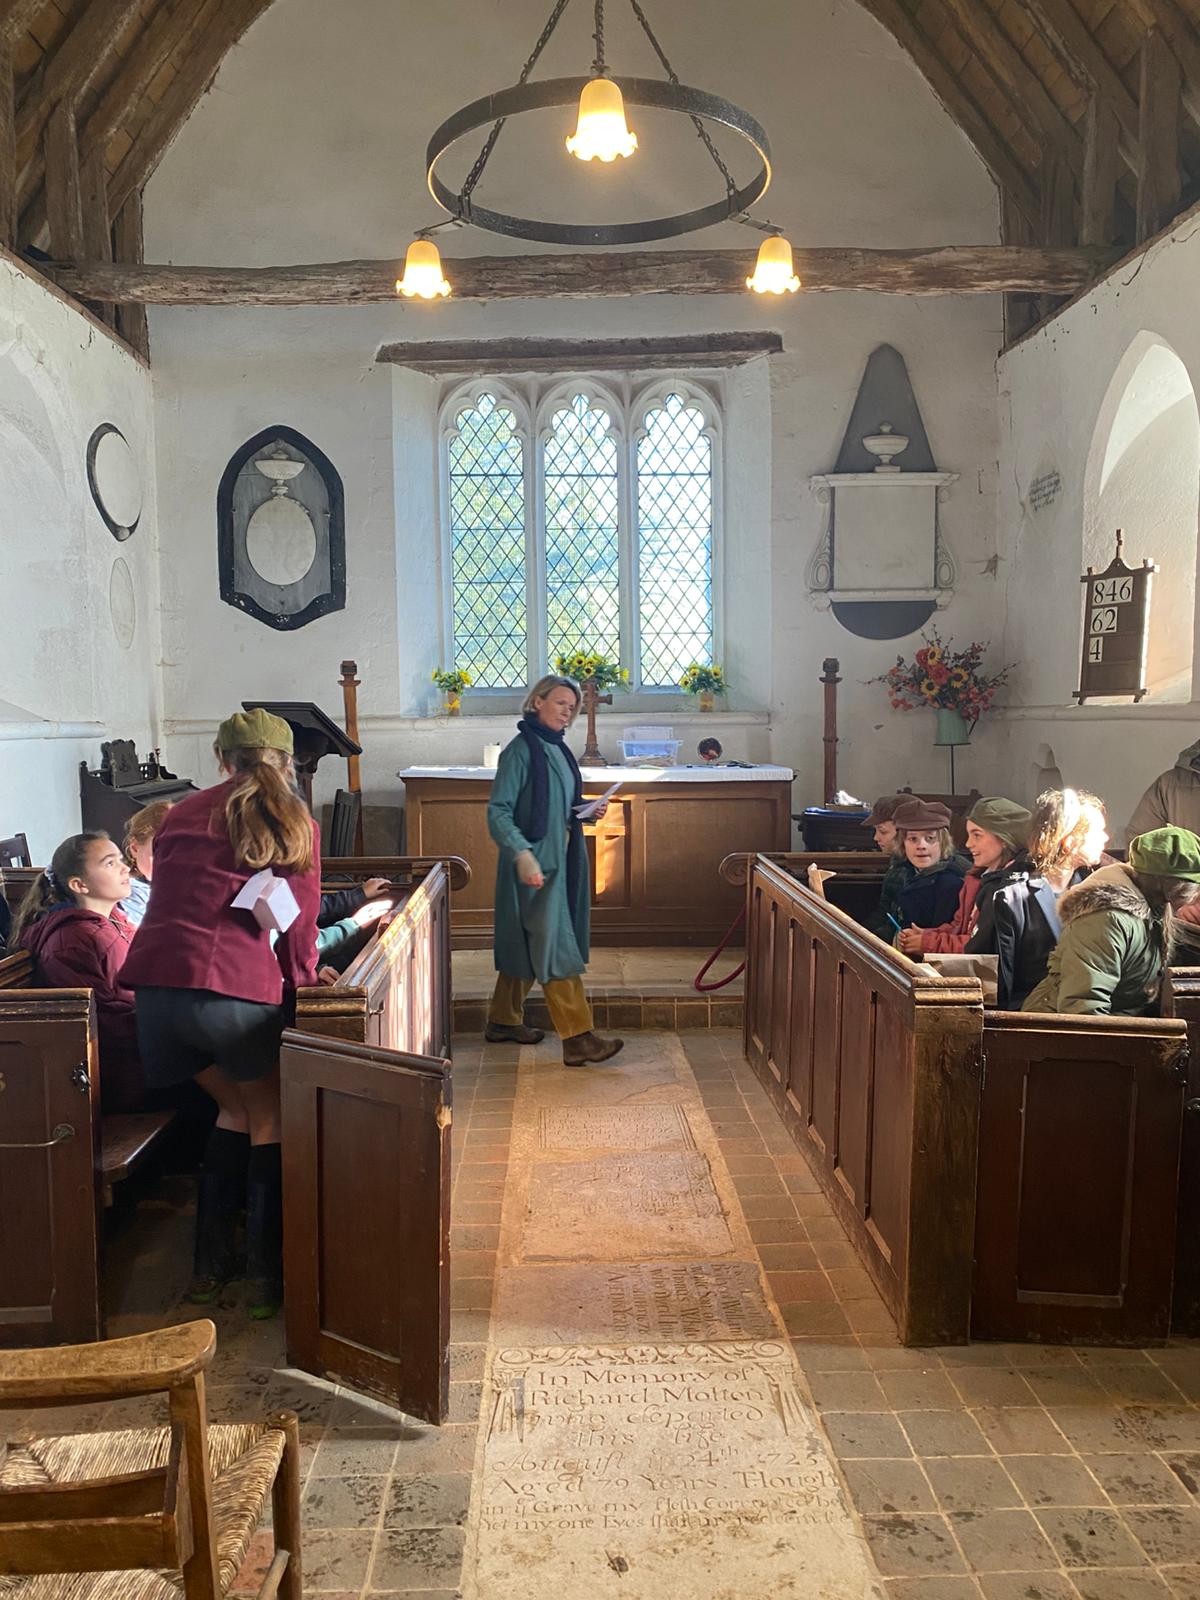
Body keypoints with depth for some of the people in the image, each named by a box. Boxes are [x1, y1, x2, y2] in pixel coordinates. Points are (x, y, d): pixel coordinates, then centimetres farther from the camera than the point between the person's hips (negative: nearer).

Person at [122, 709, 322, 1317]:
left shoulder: (181, 812, 18)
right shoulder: (292, 822, 7)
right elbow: (300, 925, 6)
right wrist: (300, 985, 20)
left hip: (155, 986, 5)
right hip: (236, 989, -4)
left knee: (234, 1107, 26)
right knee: (268, 1117, 19)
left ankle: (209, 1265, 30)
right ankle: (267, 1273, 21)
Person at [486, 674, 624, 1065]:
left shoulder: (557, 748, 13)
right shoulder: (521, 749, -13)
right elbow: (498, 811, -17)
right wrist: (523, 854, -29)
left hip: (558, 859, 9)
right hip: (533, 863, -9)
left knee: (525, 943, 16)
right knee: (553, 945, -8)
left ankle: (504, 1020, 29)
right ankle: (577, 1039, -7)